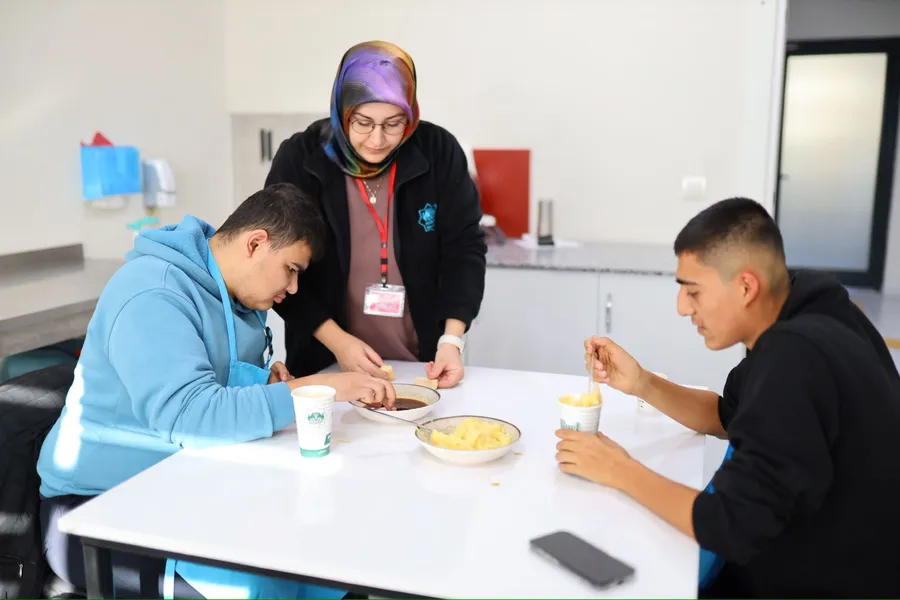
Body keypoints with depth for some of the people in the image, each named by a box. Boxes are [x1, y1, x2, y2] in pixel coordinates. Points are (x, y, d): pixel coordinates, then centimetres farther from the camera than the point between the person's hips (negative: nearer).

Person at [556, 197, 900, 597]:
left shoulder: (795, 358, -32)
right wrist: (642, 384, -4)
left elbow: (730, 528, -32)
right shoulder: (798, 324, -2)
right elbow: (728, 417, 12)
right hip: (812, 560, 8)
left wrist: (620, 471, -19)